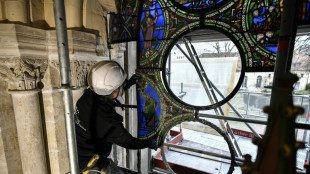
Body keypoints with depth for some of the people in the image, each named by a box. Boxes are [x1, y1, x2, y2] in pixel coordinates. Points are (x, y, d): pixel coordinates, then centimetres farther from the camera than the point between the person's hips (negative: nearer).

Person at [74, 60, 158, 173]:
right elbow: (129, 142, -20)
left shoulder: (88, 95, -18)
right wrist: (149, 143, -3)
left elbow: (107, 92, 6)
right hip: (90, 163, -7)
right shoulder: (109, 122, -37)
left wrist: (129, 84, 6)